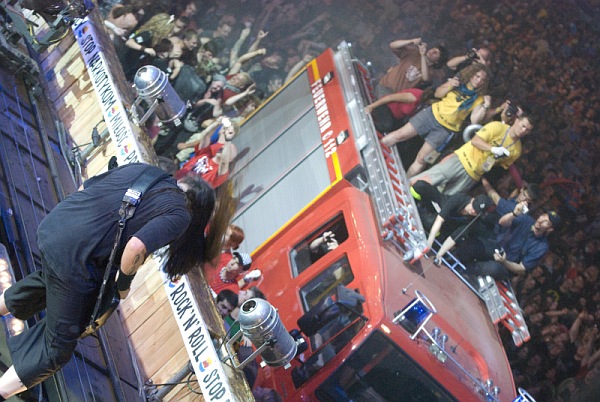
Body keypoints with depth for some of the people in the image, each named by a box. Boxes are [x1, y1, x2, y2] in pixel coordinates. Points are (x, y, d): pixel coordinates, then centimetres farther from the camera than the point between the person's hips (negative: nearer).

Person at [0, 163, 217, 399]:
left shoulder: (140, 168, 12)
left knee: (48, 279, 42)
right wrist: (123, 284, -5)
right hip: (74, 260, -7)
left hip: (52, 224, 7)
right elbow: (136, 247, -24)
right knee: (58, 346, 13)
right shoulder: (178, 214, -9)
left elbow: (85, 188, 16)